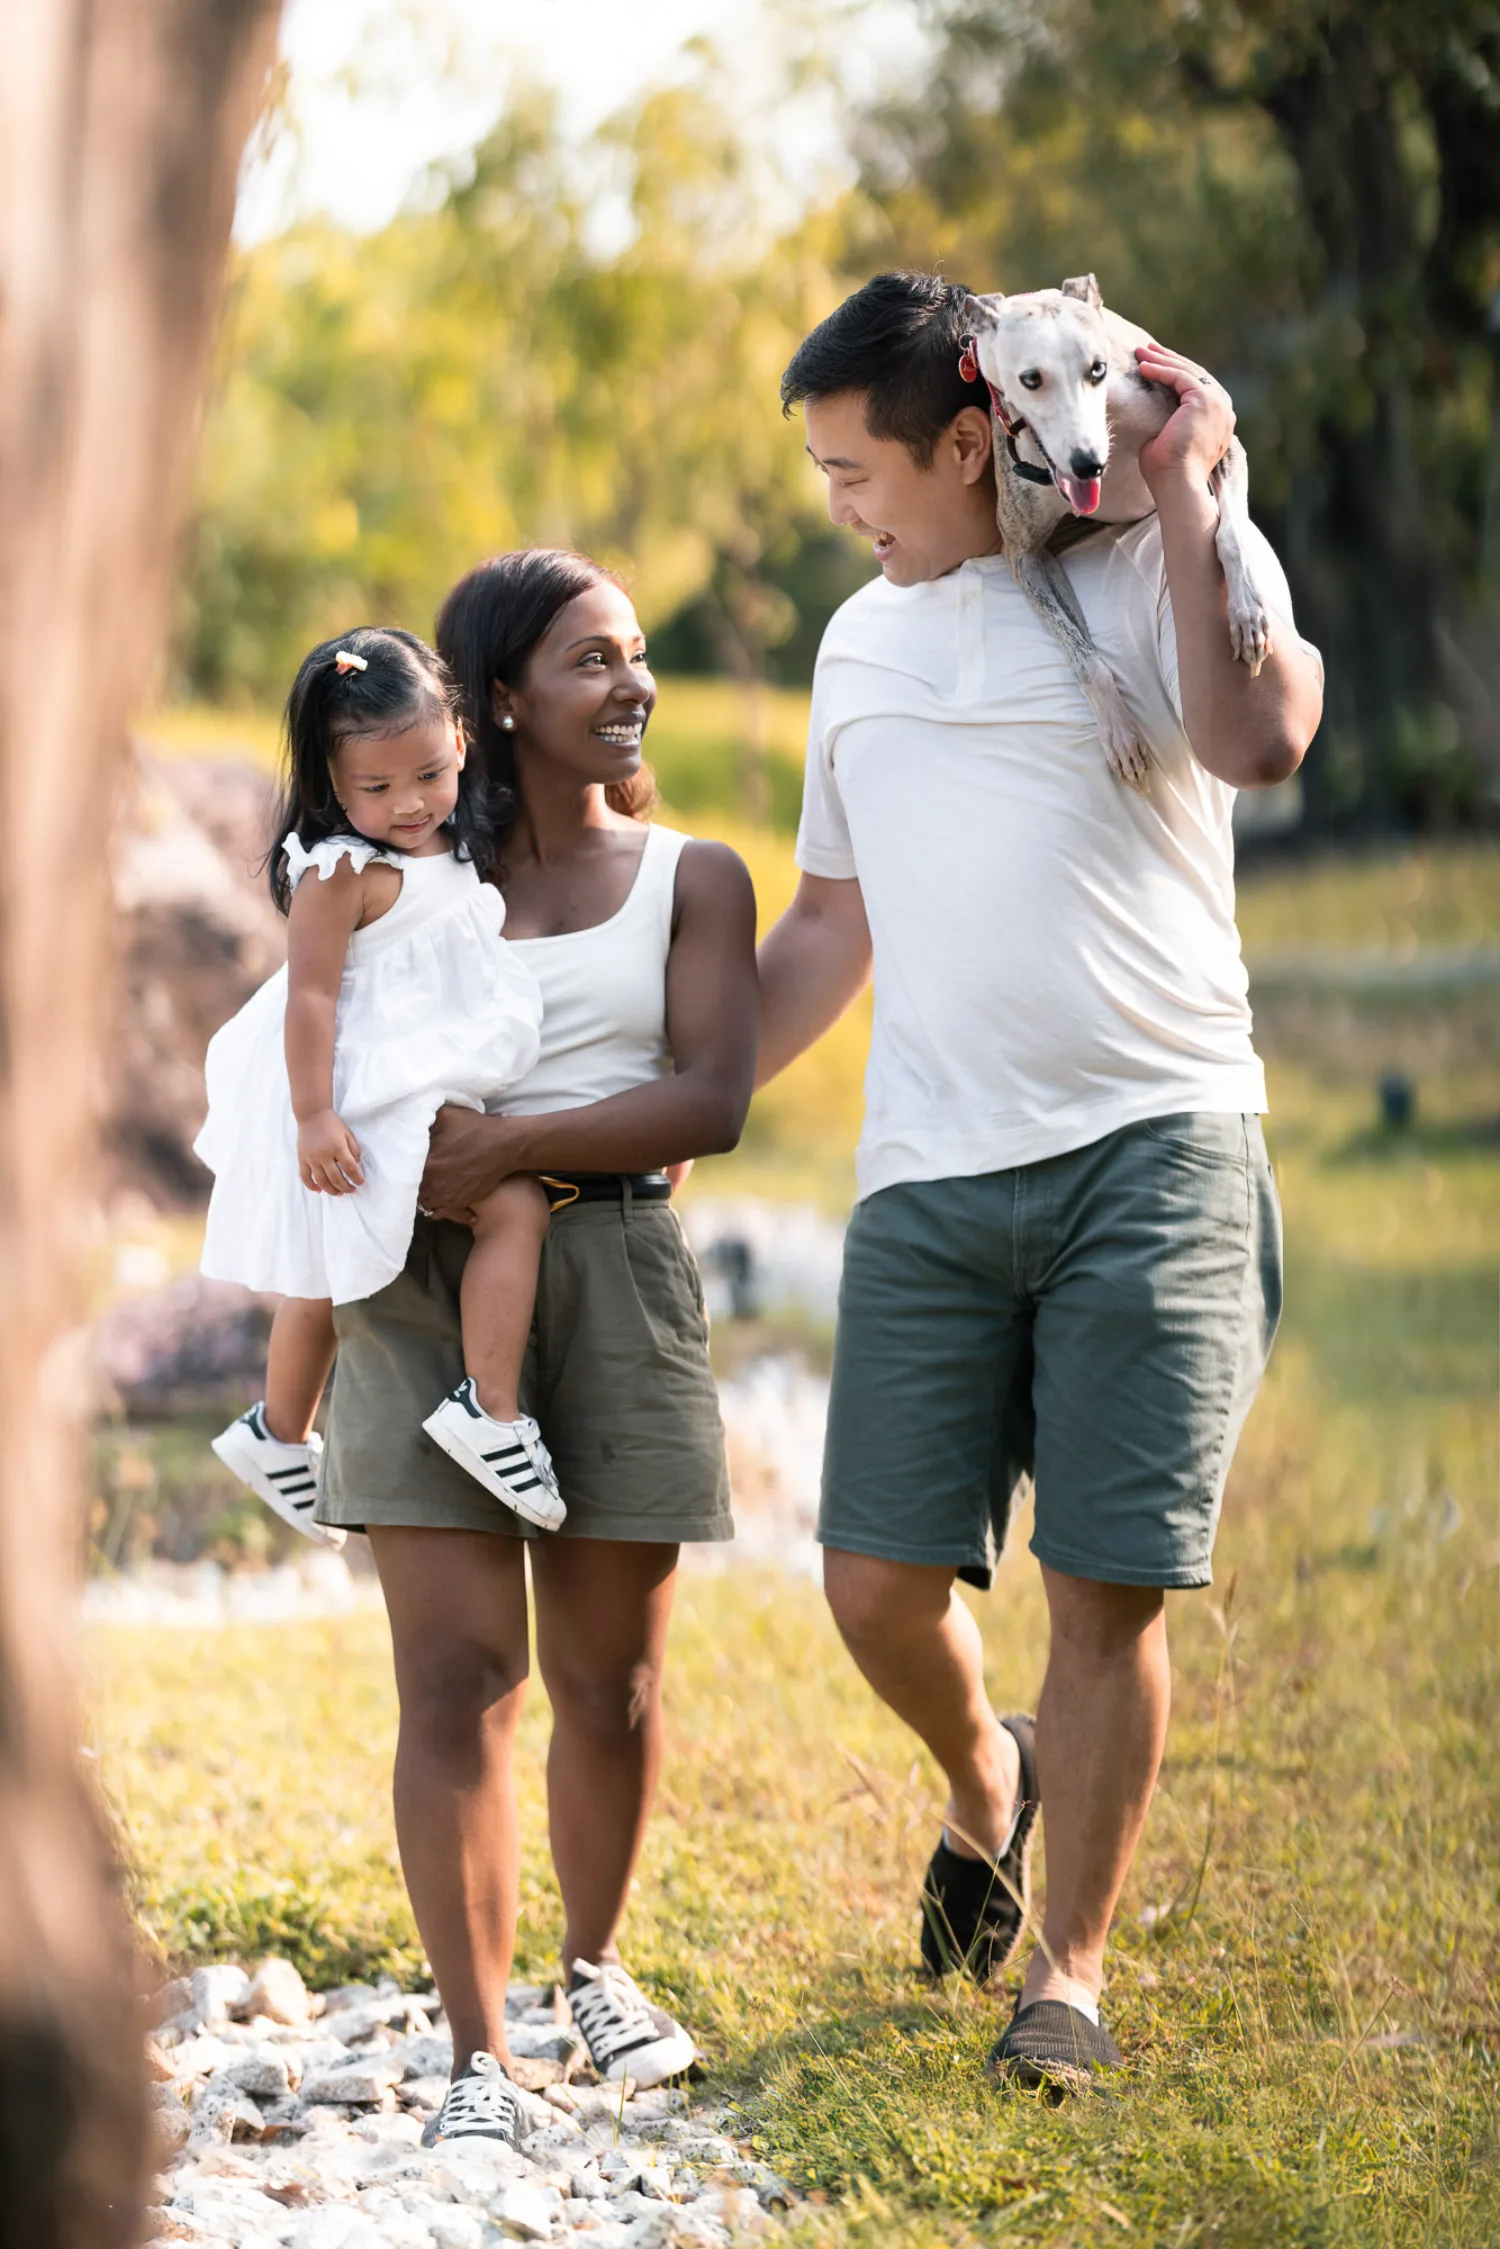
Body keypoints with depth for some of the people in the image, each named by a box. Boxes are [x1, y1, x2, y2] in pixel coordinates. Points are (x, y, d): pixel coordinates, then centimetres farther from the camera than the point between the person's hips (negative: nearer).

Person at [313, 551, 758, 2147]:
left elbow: (711, 1102, -4)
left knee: (607, 1683, 7)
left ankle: (594, 1968, 33)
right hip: (425, 1282, 0)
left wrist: (509, 1149, -14)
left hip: (613, 1278, 1)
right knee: (457, 1681, -8)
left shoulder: (689, 878, 10)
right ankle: (476, 2056, -6)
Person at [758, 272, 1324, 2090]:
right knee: (877, 1582, -1)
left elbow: (1255, 738, -21)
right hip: (928, 1180, 5)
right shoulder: (861, 641, 19)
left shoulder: (1150, 574, 1)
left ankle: (1069, 1968, 12)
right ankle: (986, 1784, 32)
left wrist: (1186, 488, -15)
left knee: (1106, 1585, -5)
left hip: (1152, 1151, -5)